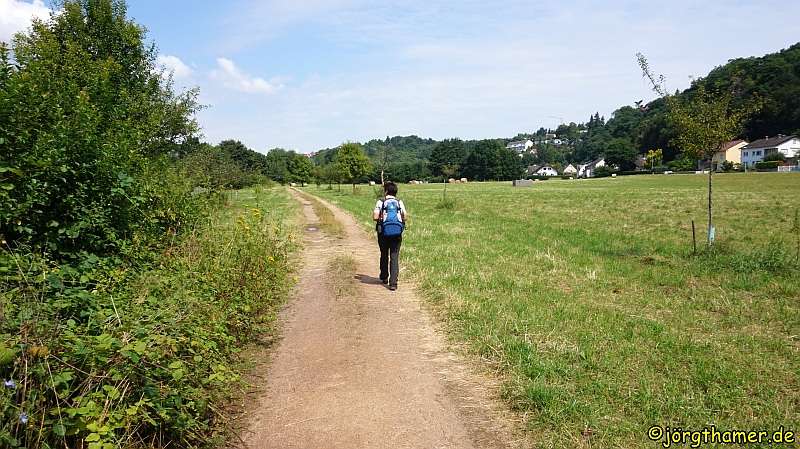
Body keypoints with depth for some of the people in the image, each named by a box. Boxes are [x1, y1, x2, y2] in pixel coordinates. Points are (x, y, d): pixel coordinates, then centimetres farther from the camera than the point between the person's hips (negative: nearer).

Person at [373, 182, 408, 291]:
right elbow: (405, 217, 5)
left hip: (383, 233, -1)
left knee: (384, 255, 19)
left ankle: (384, 277, 35)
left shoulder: (380, 202, -3)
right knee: (394, 257, -1)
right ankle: (393, 283, -8)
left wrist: (381, 219, 10)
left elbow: (375, 217, -10)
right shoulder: (399, 202, 4)